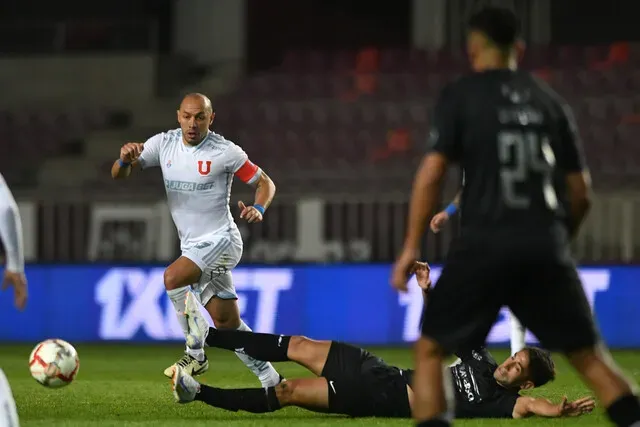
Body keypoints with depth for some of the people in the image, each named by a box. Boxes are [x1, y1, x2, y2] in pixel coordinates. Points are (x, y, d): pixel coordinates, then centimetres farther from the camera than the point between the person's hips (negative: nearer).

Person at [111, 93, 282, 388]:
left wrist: (258, 209, -23)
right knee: (227, 323, 7)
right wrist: (125, 160, -26)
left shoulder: (225, 152, -12)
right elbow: (118, 175, -2)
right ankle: (271, 381, 17)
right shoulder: (163, 144, 0)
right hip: (192, 246, 6)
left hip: (220, 239, -6)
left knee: (173, 277, -28)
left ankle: (195, 355, -14)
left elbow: (264, 182, -2)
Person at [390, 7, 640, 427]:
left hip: (484, 245, -3)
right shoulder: (550, 101, 14)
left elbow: (431, 173, -7)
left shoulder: (460, 96, 3)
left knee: (430, 350, 9)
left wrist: (411, 248, -3)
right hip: (546, 247, 3)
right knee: (589, 355, 13)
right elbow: (581, 193, 14)